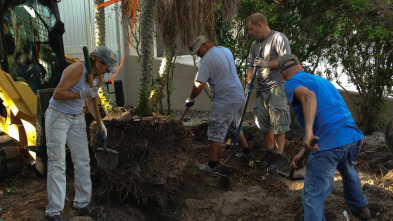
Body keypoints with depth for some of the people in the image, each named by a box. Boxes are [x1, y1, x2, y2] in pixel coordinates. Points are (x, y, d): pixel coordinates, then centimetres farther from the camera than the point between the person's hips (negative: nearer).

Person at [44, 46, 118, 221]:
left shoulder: (97, 76, 1)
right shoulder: (77, 69, -24)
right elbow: (57, 94, -24)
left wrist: (100, 122, 1)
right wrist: (82, 94, -30)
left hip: (77, 118, 8)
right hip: (57, 116, -7)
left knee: (82, 161, 7)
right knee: (57, 164, -6)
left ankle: (82, 203, 20)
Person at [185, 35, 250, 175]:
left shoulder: (207, 60, -16)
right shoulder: (226, 50, 10)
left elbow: (199, 85, -19)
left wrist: (190, 99, -4)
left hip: (224, 102, -9)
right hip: (239, 97, 9)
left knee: (215, 134, -1)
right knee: (235, 127, 25)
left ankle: (212, 166, 4)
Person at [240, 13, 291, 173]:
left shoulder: (278, 38, -7)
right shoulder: (255, 45, 17)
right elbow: (251, 66, 15)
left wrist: (265, 64, -15)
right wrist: (249, 82, -1)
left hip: (277, 87, -7)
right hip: (262, 88, 7)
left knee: (278, 122, -6)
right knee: (262, 122, 8)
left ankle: (280, 155, 4)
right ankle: (271, 152, 22)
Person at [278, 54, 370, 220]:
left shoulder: (292, 84, 3)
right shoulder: (322, 80, 27)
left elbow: (308, 96, -22)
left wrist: (308, 132, -34)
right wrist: (302, 152, 27)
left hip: (328, 144, -8)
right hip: (353, 137, 8)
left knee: (313, 197, 4)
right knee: (348, 171, 38)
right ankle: (359, 206, 62)